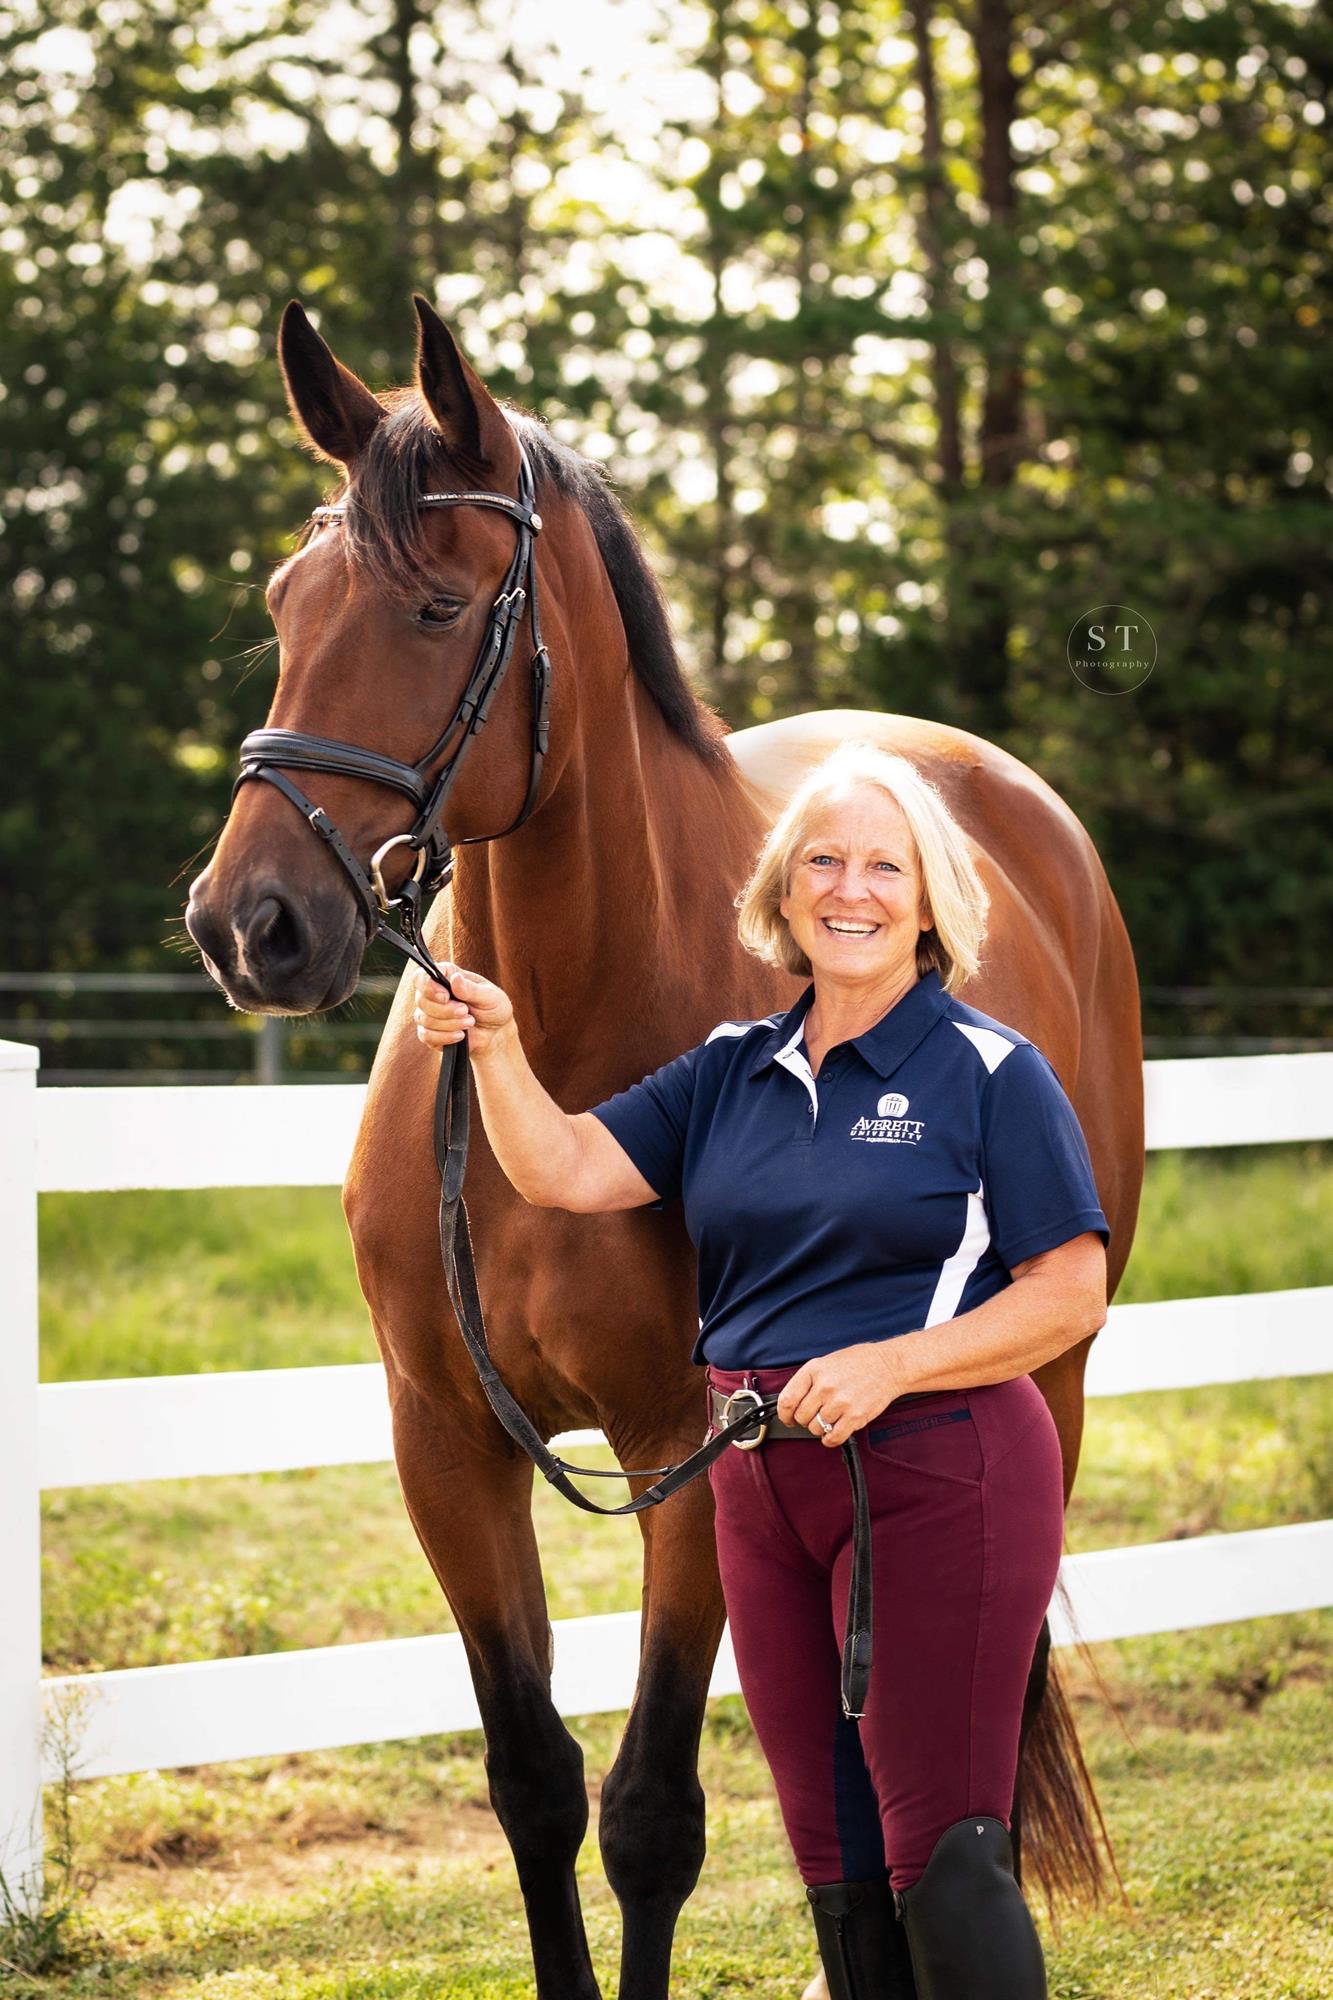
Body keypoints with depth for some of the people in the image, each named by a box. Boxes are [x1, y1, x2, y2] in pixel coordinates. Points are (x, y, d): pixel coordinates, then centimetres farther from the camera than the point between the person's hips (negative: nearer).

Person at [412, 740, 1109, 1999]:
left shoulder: (991, 1074, -4)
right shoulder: (731, 1072, 11)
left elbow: (1072, 1295, -8)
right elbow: (565, 1171, 2)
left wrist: (891, 1363, -19)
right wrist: (494, 1046, -15)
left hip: (935, 1479, -6)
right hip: (764, 1486, 6)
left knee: (939, 1847, -7)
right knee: (834, 1856, 12)